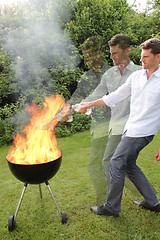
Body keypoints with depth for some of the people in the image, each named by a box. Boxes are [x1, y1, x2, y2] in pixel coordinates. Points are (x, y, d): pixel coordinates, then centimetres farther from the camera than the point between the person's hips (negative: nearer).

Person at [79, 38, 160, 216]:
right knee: (129, 165, 15)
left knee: (116, 164, -3)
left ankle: (111, 207, 15)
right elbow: (115, 96, 13)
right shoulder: (136, 76, 7)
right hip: (130, 128, 7)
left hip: (142, 132, -7)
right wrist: (90, 104, 13)